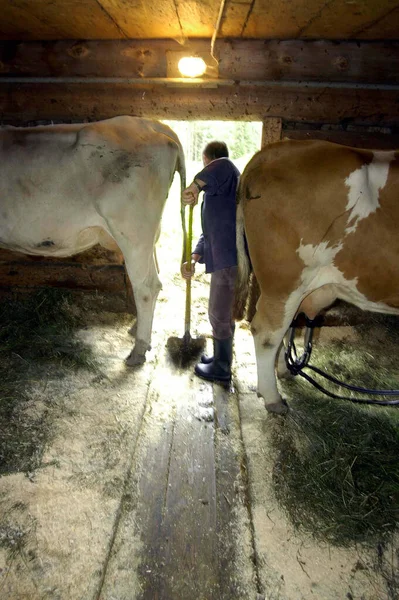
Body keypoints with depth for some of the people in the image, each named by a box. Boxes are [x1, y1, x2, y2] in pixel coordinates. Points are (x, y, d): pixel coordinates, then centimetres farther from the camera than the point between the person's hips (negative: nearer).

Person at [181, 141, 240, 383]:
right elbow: (209, 232, 20)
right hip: (224, 257, 10)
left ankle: (222, 368, 17)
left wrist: (195, 185, -28)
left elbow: (223, 165, -33)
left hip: (230, 259, -10)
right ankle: (222, 357, 39)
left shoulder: (227, 179, -6)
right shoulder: (215, 191, 23)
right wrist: (194, 260, 10)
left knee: (219, 314, 2)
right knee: (222, 312, 21)